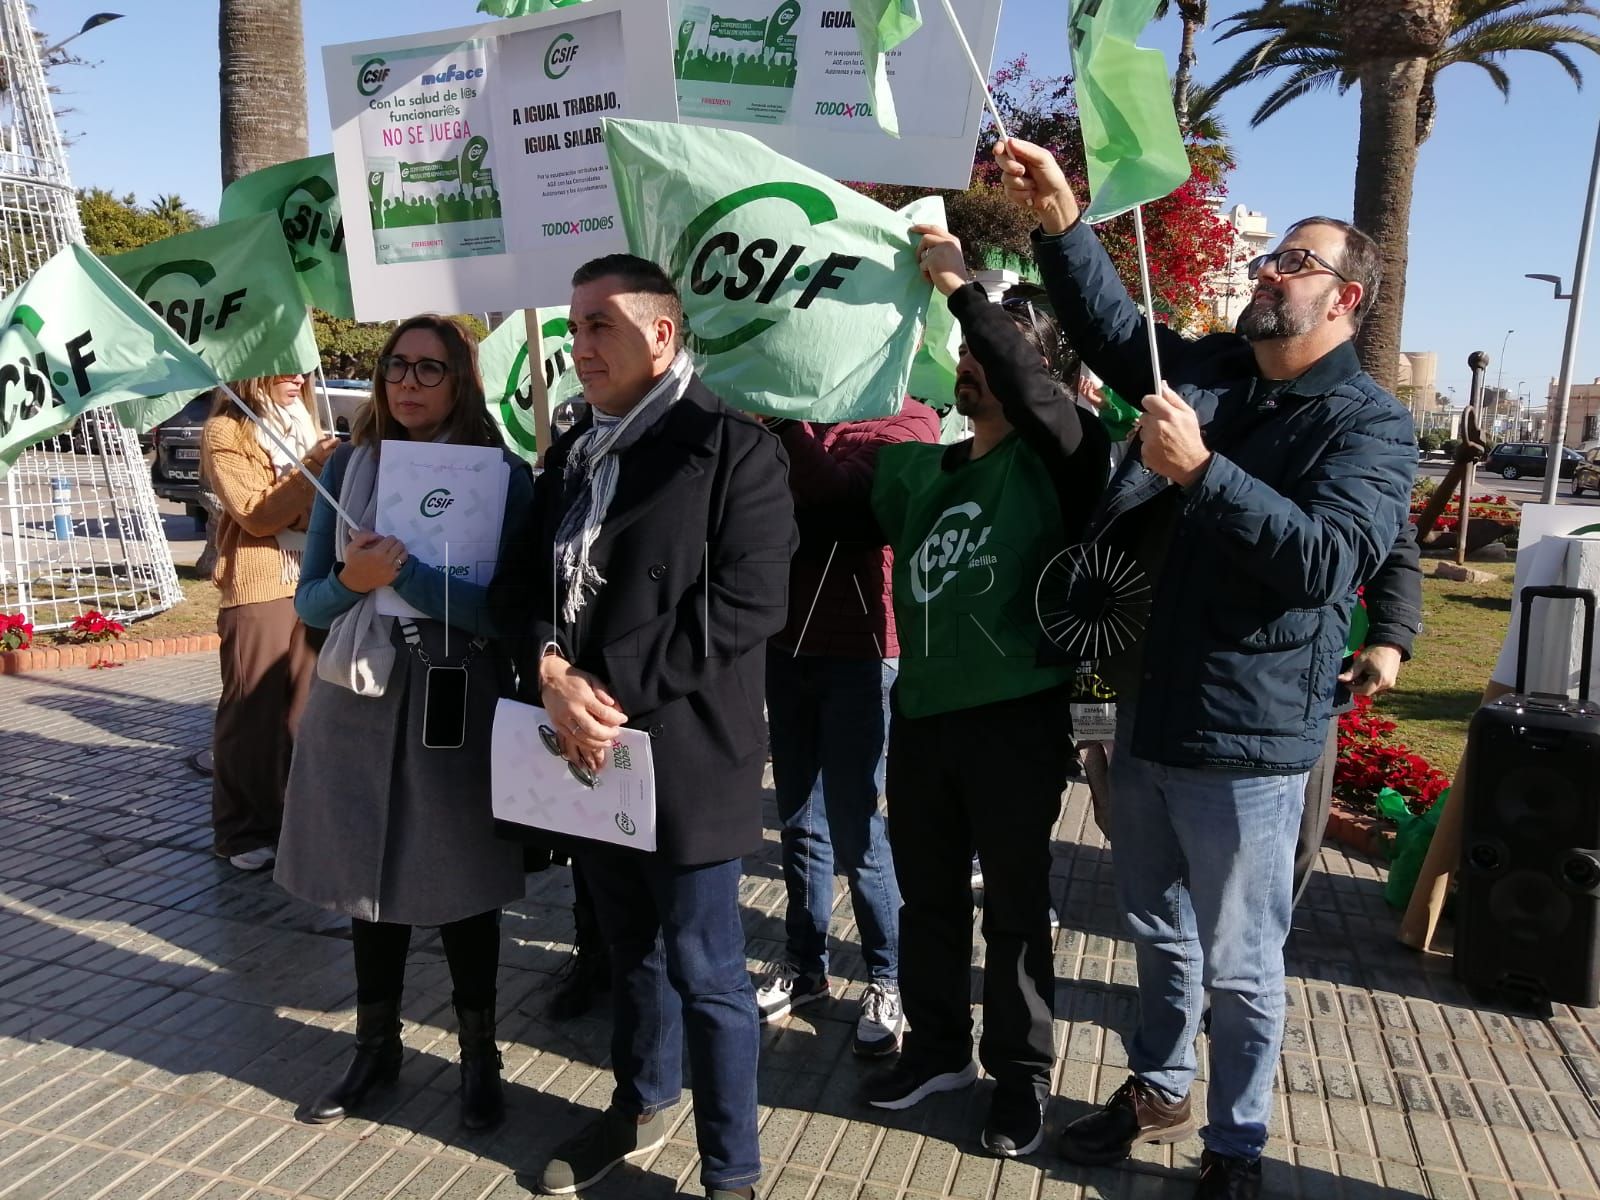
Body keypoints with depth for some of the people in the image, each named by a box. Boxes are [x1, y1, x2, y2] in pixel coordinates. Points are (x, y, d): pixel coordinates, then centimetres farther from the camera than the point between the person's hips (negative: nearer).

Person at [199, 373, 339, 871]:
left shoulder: (304, 424, 17)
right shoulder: (225, 432, -4)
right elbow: (256, 514, -13)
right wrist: (311, 468, -20)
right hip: (256, 591, -6)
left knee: (305, 709, 8)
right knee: (251, 714, 1)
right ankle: (242, 832, 12)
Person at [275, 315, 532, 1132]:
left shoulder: (502, 475, -6)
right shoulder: (349, 467, 4)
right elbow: (309, 600, 5)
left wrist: (405, 573, -22)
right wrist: (351, 582, -16)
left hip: (457, 703, -3)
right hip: (359, 698, 3)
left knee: (458, 880, 8)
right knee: (369, 875, 15)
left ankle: (479, 1054, 29)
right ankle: (376, 1046, 36)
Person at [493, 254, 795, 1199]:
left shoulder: (735, 448, -10)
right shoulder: (571, 453, 13)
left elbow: (746, 605, -18)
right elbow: (530, 583, 9)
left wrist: (611, 686, -19)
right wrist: (554, 672, -12)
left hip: (683, 754, -6)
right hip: (588, 750, 6)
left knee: (706, 972, 5)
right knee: (632, 950, 23)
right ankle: (641, 1104, 45)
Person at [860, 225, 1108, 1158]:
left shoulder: (1056, 463, -8)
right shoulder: (917, 467, 10)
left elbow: (1034, 394, -28)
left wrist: (960, 287, -22)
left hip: (1017, 722, -6)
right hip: (920, 715, 6)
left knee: (1015, 909, 9)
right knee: (928, 896, 18)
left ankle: (1023, 1075, 29)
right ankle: (938, 1048, 38)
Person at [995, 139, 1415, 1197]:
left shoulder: (1370, 423, -10)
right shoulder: (1206, 368, 7)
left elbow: (1327, 556, -24)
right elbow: (1111, 324, 6)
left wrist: (1201, 470, -30)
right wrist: (1061, 218, -9)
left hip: (1246, 739, -6)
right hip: (1148, 713, 6)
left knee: (1239, 965, 11)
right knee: (1159, 932, 23)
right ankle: (1158, 1090, 44)